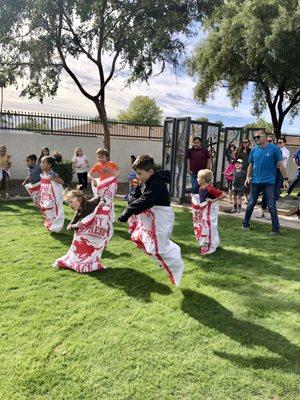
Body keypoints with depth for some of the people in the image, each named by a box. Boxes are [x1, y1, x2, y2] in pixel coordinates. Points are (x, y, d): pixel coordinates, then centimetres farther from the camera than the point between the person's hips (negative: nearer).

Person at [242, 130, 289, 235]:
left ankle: (275, 229, 11)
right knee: (250, 204, 10)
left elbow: (280, 165, -3)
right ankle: (245, 224, 25)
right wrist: (248, 177, 3)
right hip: (255, 181, 3)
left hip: (269, 182, -3)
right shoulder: (254, 150, 5)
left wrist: (285, 178, -6)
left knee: (272, 206, 1)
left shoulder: (274, 149, -5)